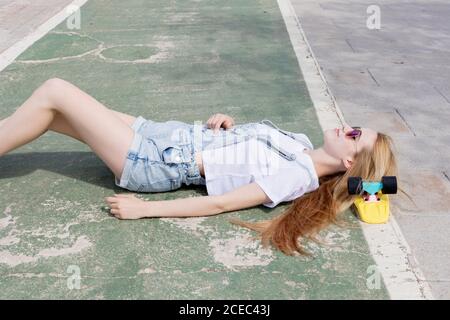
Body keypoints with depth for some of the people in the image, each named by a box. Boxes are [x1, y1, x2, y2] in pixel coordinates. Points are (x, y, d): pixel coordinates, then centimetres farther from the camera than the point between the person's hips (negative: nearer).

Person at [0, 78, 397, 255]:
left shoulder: (298, 176, -19)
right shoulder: (303, 144, 5)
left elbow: (219, 203, -22)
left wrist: (145, 209, -22)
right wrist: (228, 124, -1)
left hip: (155, 161, -8)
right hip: (167, 134, 8)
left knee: (55, 91, -7)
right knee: (51, 110, 9)